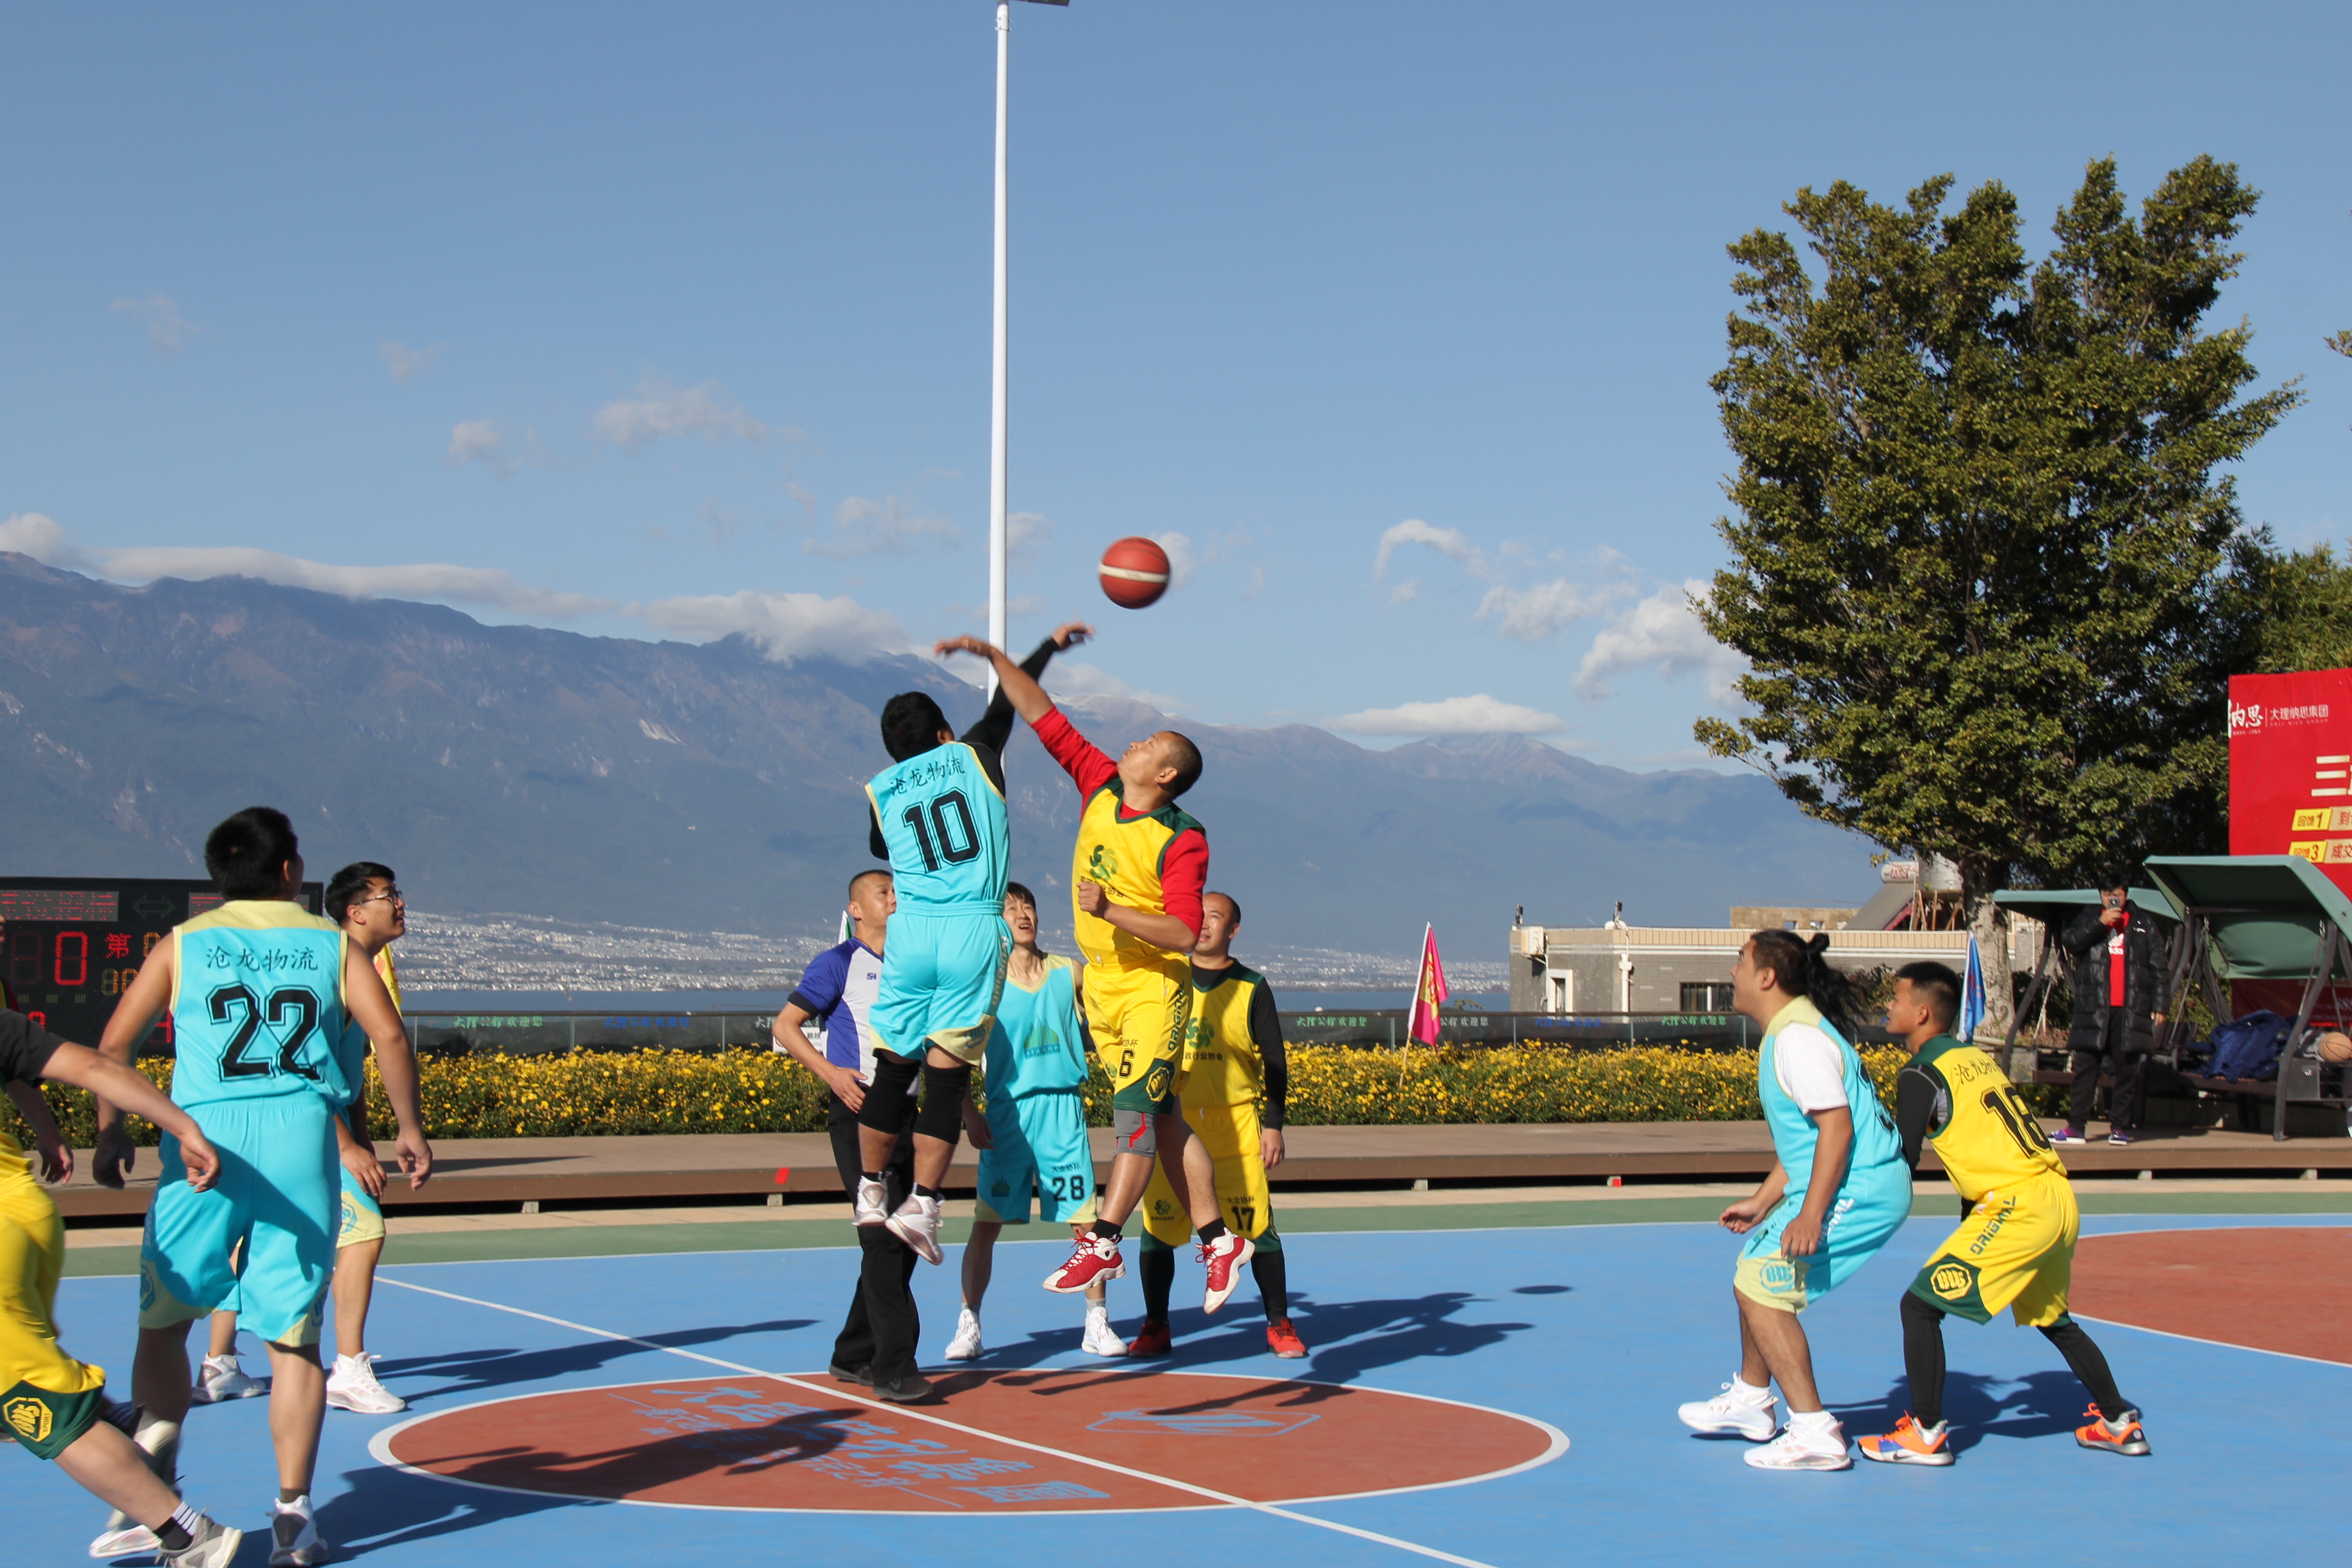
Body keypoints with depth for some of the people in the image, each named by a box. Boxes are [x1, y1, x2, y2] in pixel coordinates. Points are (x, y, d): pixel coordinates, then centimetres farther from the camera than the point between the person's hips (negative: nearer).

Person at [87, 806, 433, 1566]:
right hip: (300, 1137, 0)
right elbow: (388, 1034, 3)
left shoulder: (181, 944, 12)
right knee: (293, 1337, 4)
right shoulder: (333, 945, 12)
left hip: (203, 1140, 0)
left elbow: (115, 1041, 7)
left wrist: (111, 1131, 16)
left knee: (163, 1323, 12)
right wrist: (409, 1129, 10)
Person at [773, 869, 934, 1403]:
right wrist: (828, 1071, -16)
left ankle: (854, 1355, 19)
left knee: (904, 1239, 7)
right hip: (858, 1109, -7)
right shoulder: (839, 963, 0)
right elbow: (785, 1026, -2)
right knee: (883, 1235, -15)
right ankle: (893, 1368, -16)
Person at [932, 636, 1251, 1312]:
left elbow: (1184, 933, -22)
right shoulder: (1101, 786, 3)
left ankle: (1101, 1243, -14)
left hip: (1155, 985, -7)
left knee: (1135, 1111, -14)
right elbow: (1044, 717, 6)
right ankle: (1218, 1240, 12)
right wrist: (993, 655, 2)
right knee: (1161, 1117, 7)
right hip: (1102, 981, 7)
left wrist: (1109, 911, -28)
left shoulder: (1183, 840, -15)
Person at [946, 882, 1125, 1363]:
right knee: (986, 1224, -2)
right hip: (1007, 1111, -2)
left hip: (1064, 1110, 2)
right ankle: (969, 1325, 8)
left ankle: (1097, 1324, 13)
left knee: (1085, 1221, 2)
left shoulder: (1069, 973, 5)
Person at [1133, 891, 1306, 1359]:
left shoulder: (1252, 988, 4)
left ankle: (1279, 1325, 8)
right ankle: (1155, 1327, 10)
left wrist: (1274, 1125, -3)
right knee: (1157, 1224, -2)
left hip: (1235, 1123, -2)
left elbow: (1275, 1063, 5)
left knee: (1258, 1226, -4)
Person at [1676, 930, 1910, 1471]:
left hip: (1855, 1191, -11)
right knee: (1756, 1274, 22)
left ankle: (1815, 1433, -13)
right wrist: (1762, 1203, 27)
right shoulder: (1786, 1034, 16)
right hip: (1865, 1187, 11)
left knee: (1759, 1286, -11)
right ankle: (1751, 1400, 38)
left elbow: (1837, 1126, -25)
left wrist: (1810, 1215, -29)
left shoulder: (1798, 1037, -17)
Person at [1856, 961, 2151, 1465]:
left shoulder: (1920, 1075, -7)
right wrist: (1968, 1227, 25)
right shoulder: (1975, 1057, 17)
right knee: (2052, 1319, 27)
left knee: (1920, 1304, -3)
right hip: (2060, 1199, 9)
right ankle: (2119, 1423, 34)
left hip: (2019, 1207, -9)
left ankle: (1926, 1433, -3)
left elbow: (1902, 1163, -8)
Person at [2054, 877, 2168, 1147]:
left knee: (2128, 1069, 1)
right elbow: (2069, 942, -5)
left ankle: (2120, 1126, 7)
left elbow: (2156, 969, 12)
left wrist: (2158, 1006, 4)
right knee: (2085, 1067, -4)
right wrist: (2101, 922, -12)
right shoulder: (2089, 920, 13)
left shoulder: (2143, 926, 13)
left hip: (2130, 1011, 0)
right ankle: (2075, 1127, -4)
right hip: (2093, 1010, 0)